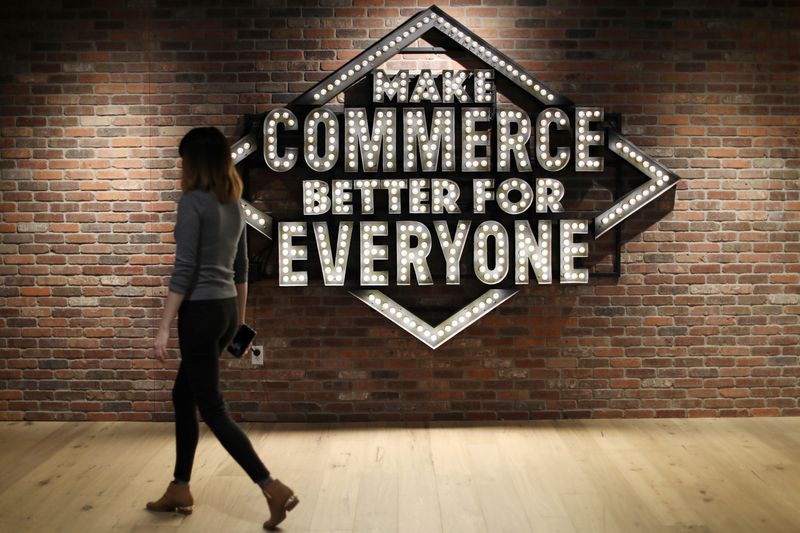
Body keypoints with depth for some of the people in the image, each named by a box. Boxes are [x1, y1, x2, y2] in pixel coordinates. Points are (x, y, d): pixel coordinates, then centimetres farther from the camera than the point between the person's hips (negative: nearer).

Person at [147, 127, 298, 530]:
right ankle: (180, 489, 28)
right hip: (226, 310, 8)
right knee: (184, 395, 19)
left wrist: (164, 327, -14)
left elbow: (184, 270, -17)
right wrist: (240, 319, 23)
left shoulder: (192, 202, -14)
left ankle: (274, 490, -3)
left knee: (212, 408, -1)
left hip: (201, 312, -8)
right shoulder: (234, 204, 10)